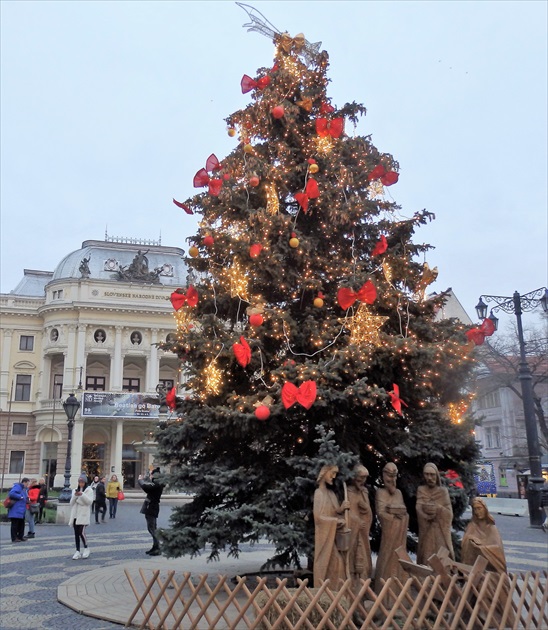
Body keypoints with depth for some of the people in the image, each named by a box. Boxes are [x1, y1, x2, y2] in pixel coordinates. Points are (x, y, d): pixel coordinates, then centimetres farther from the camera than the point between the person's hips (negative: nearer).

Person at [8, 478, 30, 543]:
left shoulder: (24, 489, 17)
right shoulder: (17, 487, -13)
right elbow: (11, 494, -28)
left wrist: (27, 498, 7)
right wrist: (21, 497, -22)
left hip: (21, 510, 10)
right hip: (16, 511, -10)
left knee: (21, 523, 14)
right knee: (15, 524, -2)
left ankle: (20, 536, 22)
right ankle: (14, 538, 4)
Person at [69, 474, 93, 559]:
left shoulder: (89, 490, 2)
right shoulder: (75, 490, 14)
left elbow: (89, 501, -10)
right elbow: (71, 503, 8)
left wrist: (82, 495, -20)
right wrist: (75, 496, -10)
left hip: (83, 515, -5)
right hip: (75, 515, 5)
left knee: (81, 532, -12)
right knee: (76, 533, 5)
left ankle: (86, 549, 8)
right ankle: (78, 551, 12)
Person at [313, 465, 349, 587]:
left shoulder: (331, 493, 12)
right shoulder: (319, 493, -11)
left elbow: (334, 512, 10)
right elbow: (318, 517, -17)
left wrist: (342, 508, -9)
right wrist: (337, 521, -14)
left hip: (333, 535, 7)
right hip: (325, 535, -7)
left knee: (335, 563, 3)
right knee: (325, 565, -4)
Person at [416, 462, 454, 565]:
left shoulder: (443, 491, 4)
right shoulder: (421, 490, 4)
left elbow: (449, 513, -2)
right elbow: (419, 510, -8)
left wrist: (437, 508, -14)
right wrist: (437, 509, -14)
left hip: (441, 530, 0)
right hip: (426, 530, 0)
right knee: (427, 559, -2)